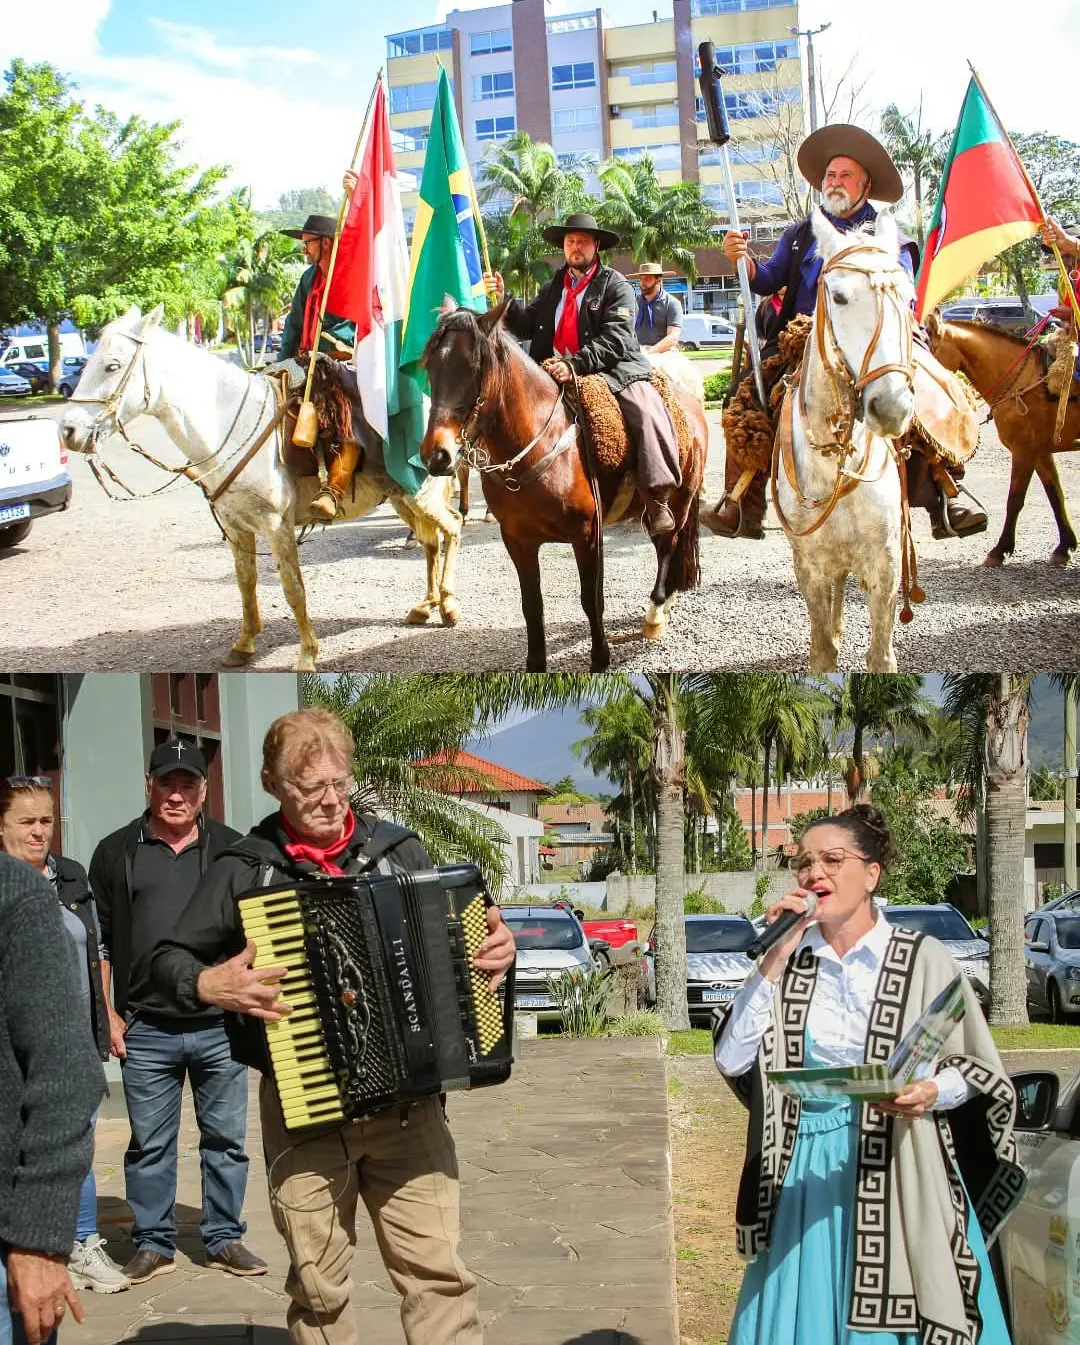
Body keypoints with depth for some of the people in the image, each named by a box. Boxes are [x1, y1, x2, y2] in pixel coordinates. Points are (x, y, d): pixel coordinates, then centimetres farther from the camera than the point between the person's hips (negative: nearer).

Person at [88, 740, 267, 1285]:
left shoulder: (231, 849, 6)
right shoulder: (116, 853, 5)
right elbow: (98, 942, 7)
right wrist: (109, 1015, 1)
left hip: (220, 1026, 0)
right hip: (146, 1030, 0)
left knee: (226, 1138, 7)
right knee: (150, 1143, 6)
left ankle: (224, 1238, 18)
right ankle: (153, 1243, 17)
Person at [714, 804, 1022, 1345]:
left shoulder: (922, 958, -5)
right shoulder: (789, 962, 4)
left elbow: (977, 1071, -1)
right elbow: (731, 1059, -5)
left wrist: (932, 1092, -23)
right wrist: (775, 960, -10)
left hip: (899, 1176, -3)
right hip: (806, 1174, 3)